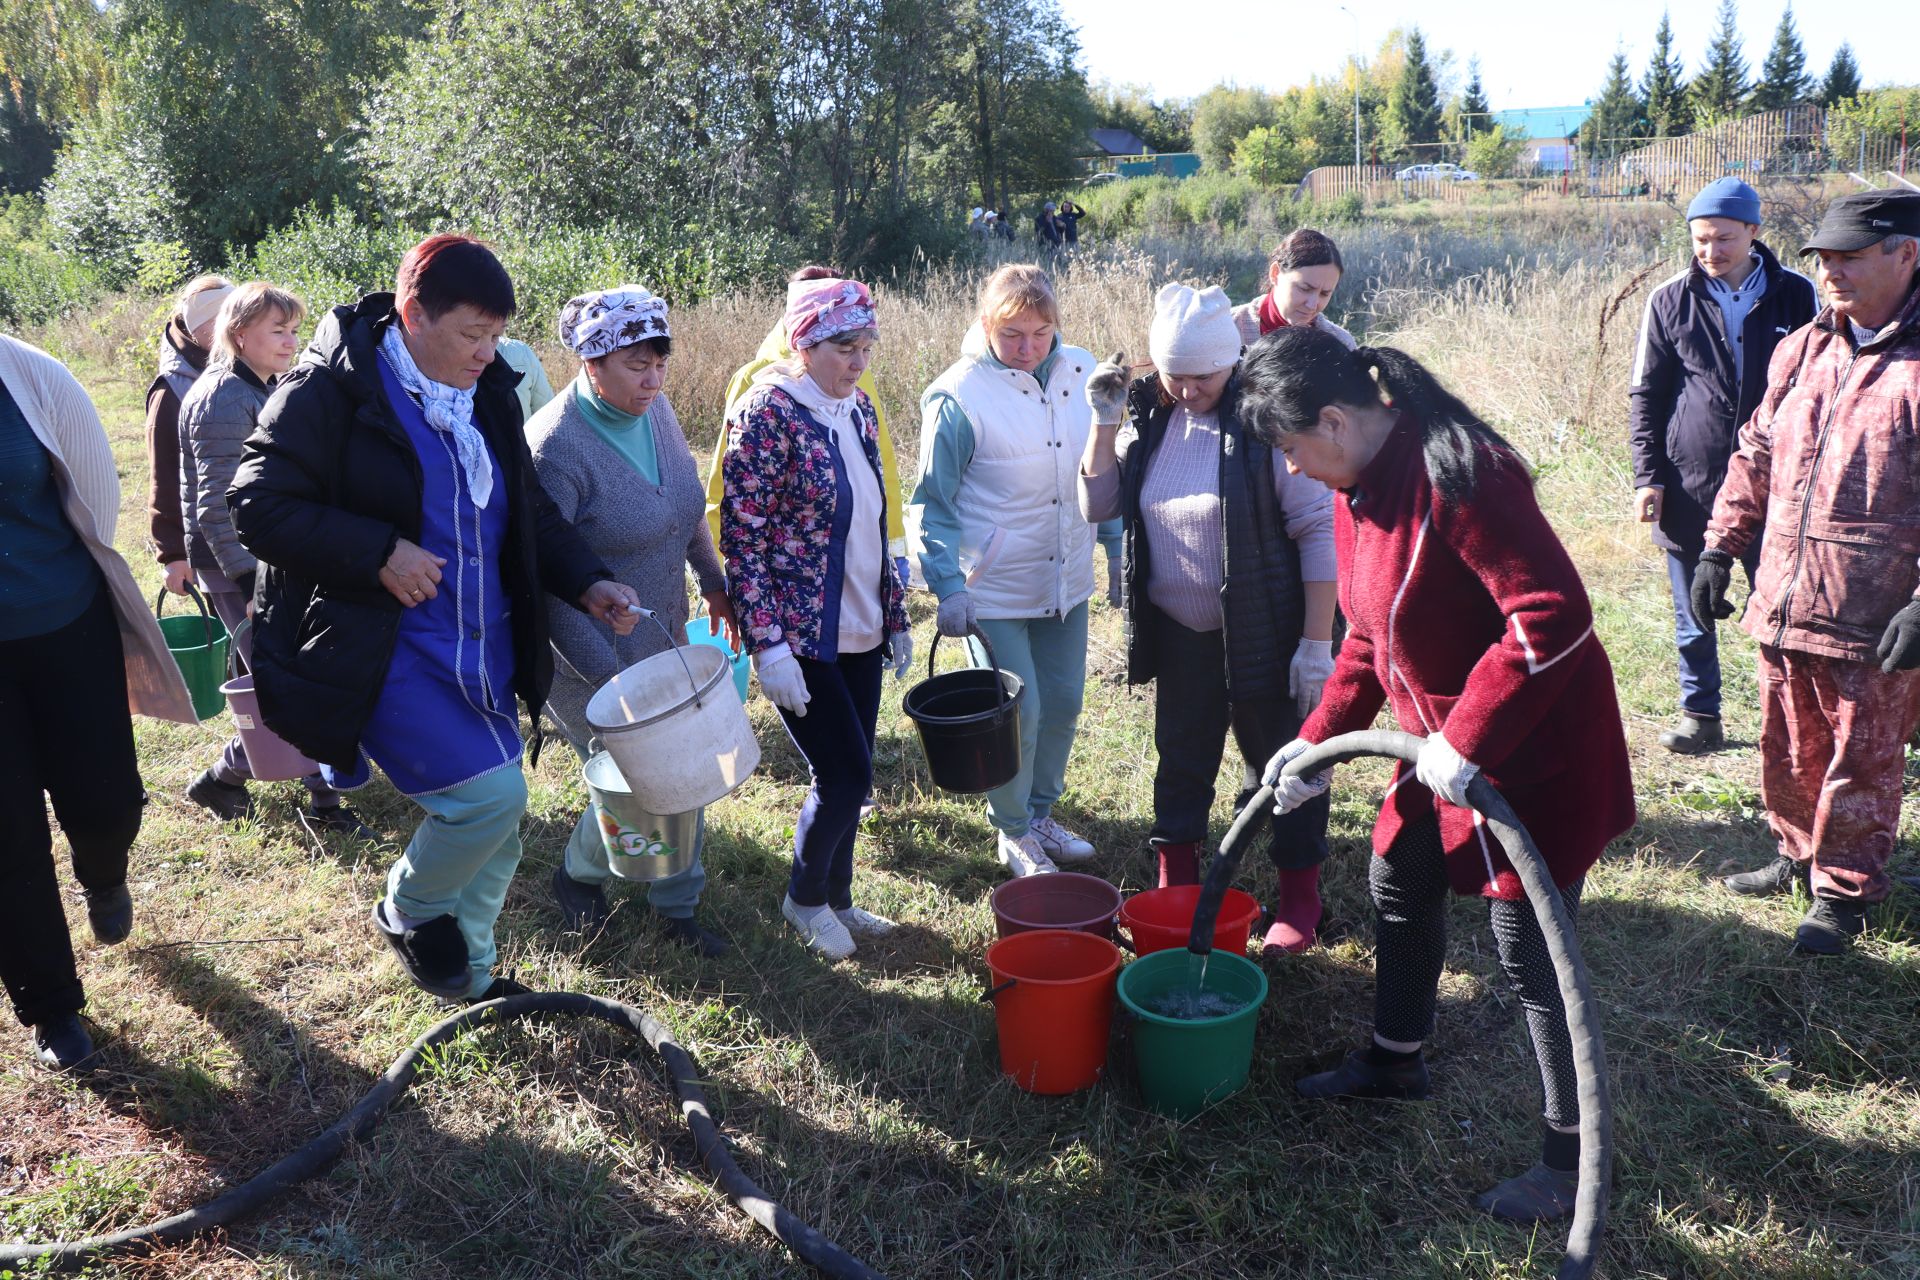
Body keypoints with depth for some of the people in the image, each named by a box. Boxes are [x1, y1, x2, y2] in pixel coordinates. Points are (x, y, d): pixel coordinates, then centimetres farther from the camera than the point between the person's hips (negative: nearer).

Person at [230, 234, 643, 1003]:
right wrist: (379, 553, -23)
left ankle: (466, 973, 35)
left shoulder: (488, 396, 7)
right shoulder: (332, 390, -12)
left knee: (497, 824, 12)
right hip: (381, 649, -7)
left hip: (480, 651, 7)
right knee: (489, 791, -17)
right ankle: (408, 911, 14)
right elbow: (258, 506, -15)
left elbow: (528, 512, 16)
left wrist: (587, 584, 1)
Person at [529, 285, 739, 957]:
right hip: (591, 653, -7)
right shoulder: (555, 448, -25)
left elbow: (686, 503, 16)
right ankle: (577, 876, 34)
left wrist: (713, 582, 17)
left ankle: (677, 906, 33)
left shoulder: (655, 409, -2)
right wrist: (607, 677, -26)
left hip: (662, 638, 7)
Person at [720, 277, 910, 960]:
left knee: (847, 775, 13)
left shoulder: (857, 408, 9)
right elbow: (742, 537, -16)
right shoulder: (767, 413, -14)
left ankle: (836, 897, 32)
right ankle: (805, 897, 21)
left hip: (860, 630, 7)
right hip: (800, 635, -7)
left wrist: (896, 616, 17)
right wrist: (768, 643, -21)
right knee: (846, 775, -4)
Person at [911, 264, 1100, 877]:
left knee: (1063, 704, 15)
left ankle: (1041, 812, 37)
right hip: (996, 588, -5)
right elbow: (932, 501, -10)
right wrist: (948, 586, -16)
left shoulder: (1081, 372, 1)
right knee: (1018, 713, 1)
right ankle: (1012, 832, 25)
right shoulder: (959, 395, -15)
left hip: (1067, 579, 6)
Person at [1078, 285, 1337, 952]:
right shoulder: (1148, 416, 0)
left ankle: (1299, 896, 26)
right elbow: (1098, 505, 5)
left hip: (1265, 634, -5)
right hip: (1178, 631, 5)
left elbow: (1318, 530, -16)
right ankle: (1175, 883, 34)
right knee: (1181, 760, 17)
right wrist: (1105, 424, -8)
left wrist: (1316, 642, -17)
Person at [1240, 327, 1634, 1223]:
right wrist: (1318, 741, 7)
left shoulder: (1457, 474, -27)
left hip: (1534, 745, -9)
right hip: (1444, 743, 10)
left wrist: (1466, 740, -29)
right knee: (1398, 885, 21)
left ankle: (1572, 1159, 18)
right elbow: (1368, 637, 12)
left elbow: (1555, 614, -32)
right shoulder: (1358, 487, 3)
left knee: (1530, 947, -1)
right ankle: (1395, 1059, 44)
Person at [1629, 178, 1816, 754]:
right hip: (1689, 488, 0)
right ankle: (1701, 717, 23)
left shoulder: (1795, 295, 2)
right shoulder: (1670, 301, 1)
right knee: (1693, 614, 10)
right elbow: (1645, 395, 4)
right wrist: (1648, 477, -2)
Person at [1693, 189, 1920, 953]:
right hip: (1784, 605, 6)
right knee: (1788, 749, 20)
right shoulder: (1803, 351, 10)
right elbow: (1757, 455, 17)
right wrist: (1721, 546, 14)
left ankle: (1844, 891, 26)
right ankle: (1799, 853, 40)